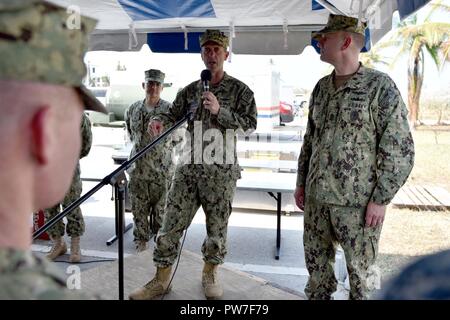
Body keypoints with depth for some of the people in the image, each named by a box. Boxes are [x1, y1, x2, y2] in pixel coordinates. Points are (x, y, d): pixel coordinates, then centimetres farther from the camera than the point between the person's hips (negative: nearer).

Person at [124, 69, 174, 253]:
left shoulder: (169, 109, -5)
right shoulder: (133, 110, 8)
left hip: (161, 169, -3)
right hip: (137, 168, 4)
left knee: (160, 207, 4)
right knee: (139, 207, 10)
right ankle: (141, 239, 26)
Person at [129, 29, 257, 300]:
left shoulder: (240, 90, 3)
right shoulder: (190, 90, 13)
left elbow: (251, 123, -5)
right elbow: (174, 114, 8)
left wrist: (220, 111, -18)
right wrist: (160, 121, -15)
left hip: (222, 172, -2)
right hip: (189, 168, 3)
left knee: (218, 226, 8)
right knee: (171, 224, 2)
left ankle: (210, 274, 29)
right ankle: (161, 279, 15)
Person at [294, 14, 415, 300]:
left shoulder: (380, 87, -9)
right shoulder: (321, 88, 10)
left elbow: (400, 149, -11)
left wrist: (381, 199, -13)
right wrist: (301, 182, 13)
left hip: (357, 201, -6)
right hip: (316, 197, 6)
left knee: (360, 268, 8)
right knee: (316, 262, 15)